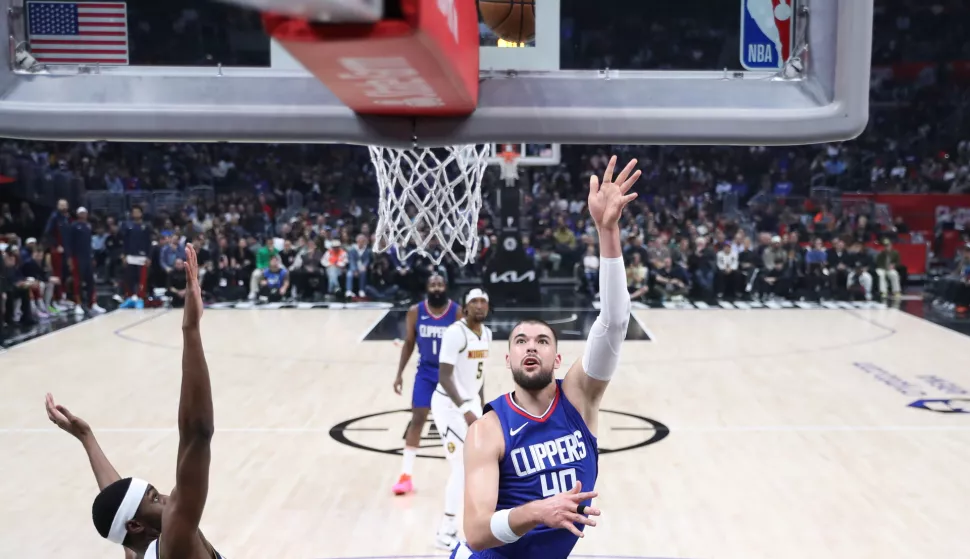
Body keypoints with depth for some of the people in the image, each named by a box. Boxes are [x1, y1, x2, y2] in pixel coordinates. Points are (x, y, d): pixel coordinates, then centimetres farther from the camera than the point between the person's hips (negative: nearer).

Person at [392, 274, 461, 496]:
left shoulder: (457, 312, -13)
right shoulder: (415, 312, -8)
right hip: (426, 372, 1)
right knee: (417, 419, -3)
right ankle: (406, 476, 1)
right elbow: (409, 343, 3)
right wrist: (399, 373, -1)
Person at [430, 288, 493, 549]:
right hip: (449, 405, -9)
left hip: (471, 404, 9)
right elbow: (444, 376, -24)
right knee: (462, 466, -11)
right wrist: (465, 411, -29)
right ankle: (445, 532, 0)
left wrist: (480, 408, 18)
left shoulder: (486, 333, 6)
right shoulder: (455, 332, -20)